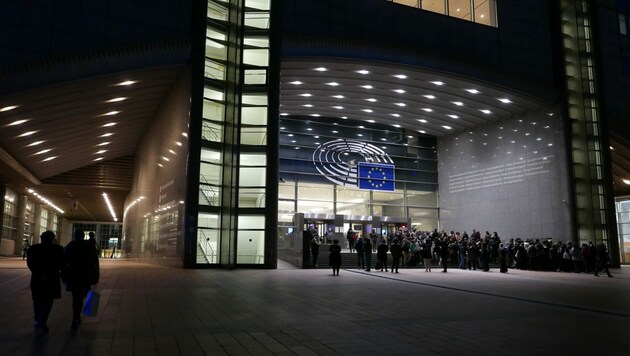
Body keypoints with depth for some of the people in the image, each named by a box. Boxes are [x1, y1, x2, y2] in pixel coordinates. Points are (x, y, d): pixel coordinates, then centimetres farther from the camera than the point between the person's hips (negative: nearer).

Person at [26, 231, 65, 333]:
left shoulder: (33, 248, 1)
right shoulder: (58, 249, -4)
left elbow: (30, 263, -7)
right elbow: (62, 263, -5)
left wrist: (39, 274, -9)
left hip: (36, 278, 2)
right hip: (52, 278, -2)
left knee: (37, 300, 16)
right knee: (48, 300, 2)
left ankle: (38, 321, 23)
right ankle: (42, 321, -14)